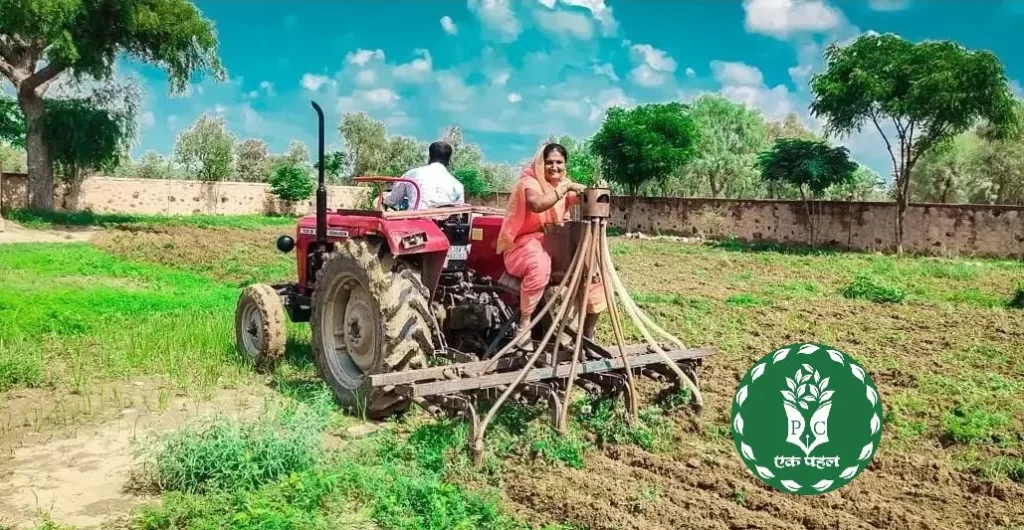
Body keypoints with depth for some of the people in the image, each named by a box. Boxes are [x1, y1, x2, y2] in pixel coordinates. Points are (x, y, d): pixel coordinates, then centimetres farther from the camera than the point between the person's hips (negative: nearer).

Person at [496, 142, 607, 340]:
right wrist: (566, 187, -34)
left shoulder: (564, 184, 11)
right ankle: (524, 323, -22)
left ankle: (587, 334, 9)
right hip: (522, 245, -7)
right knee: (540, 267, -40)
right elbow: (537, 205, -35)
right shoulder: (529, 182, -12)